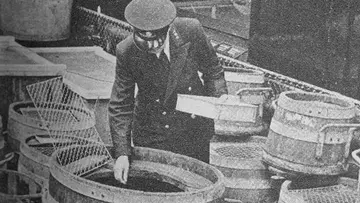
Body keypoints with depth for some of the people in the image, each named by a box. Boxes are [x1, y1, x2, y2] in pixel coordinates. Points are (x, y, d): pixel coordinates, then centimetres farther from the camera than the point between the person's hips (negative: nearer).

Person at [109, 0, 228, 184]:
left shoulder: (190, 31, -18)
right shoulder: (126, 52, -20)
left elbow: (211, 69, 2)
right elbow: (120, 105, -13)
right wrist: (122, 153, -20)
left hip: (195, 128, 2)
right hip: (152, 137, -1)